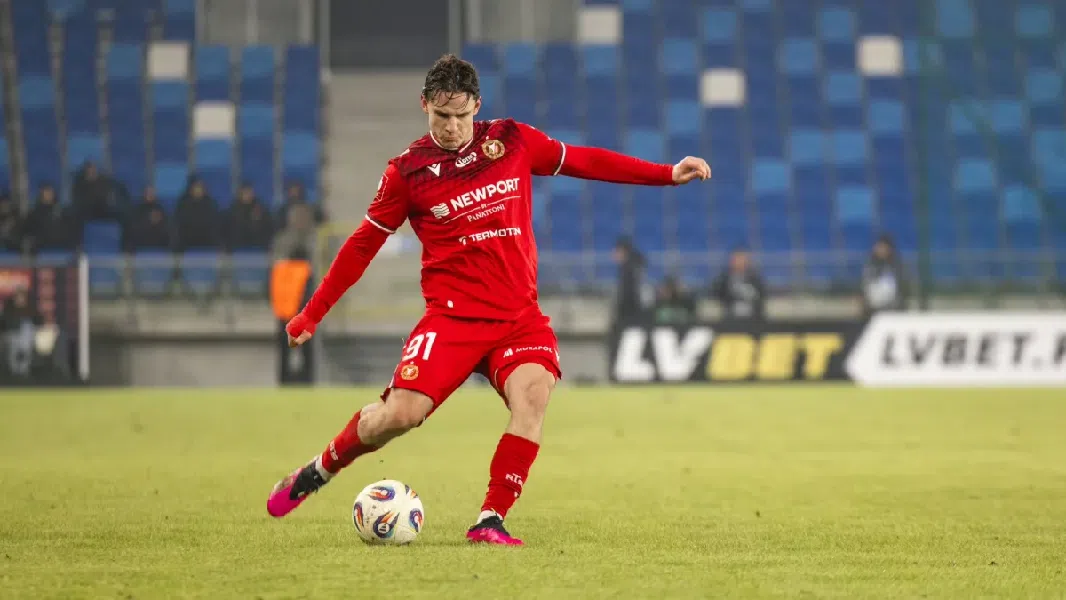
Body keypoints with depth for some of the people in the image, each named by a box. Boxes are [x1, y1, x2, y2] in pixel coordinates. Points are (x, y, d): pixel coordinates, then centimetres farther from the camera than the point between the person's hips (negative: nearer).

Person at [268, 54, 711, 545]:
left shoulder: (511, 140, 5)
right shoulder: (408, 170, -1)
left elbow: (584, 161, 14)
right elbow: (363, 244, 8)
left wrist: (668, 174, 11)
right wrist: (313, 313, 10)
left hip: (519, 315, 2)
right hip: (453, 315, -2)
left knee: (533, 395, -26)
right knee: (401, 414, -16)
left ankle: (491, 521, -20)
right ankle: (320, 471, 12)